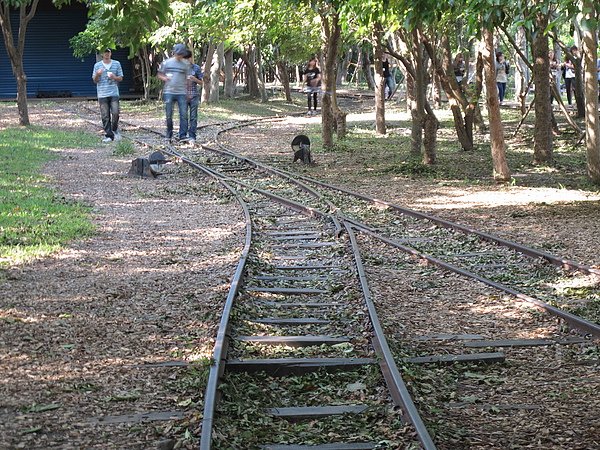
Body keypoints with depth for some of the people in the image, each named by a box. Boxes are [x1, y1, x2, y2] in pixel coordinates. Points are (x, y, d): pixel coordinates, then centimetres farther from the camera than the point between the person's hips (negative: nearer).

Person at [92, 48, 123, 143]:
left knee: (115, 113, -11)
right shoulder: (97, 65, 8)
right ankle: (108, 135, 5)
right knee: (105, 116, -1)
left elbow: (121, 78, 11)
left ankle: (115, 130, 15)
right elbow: (95, 80, 10)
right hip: (102, 94, 0)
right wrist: (97, 74, -12)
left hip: (114, 93, 0)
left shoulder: (117, 64, 9)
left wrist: (114, 77, -10)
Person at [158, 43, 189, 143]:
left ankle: (183, 135, -7)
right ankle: (169, 135, 15)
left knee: (184, 114, -8)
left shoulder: (186, 64, 8)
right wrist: (164, 78, -8)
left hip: (182, 93, 0)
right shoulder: (167, 63, 7)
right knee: (169, 115, 3)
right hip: (169, 92, 0)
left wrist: (188, 92, 5)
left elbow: (187, 79, 11)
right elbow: (159, 74, 14)